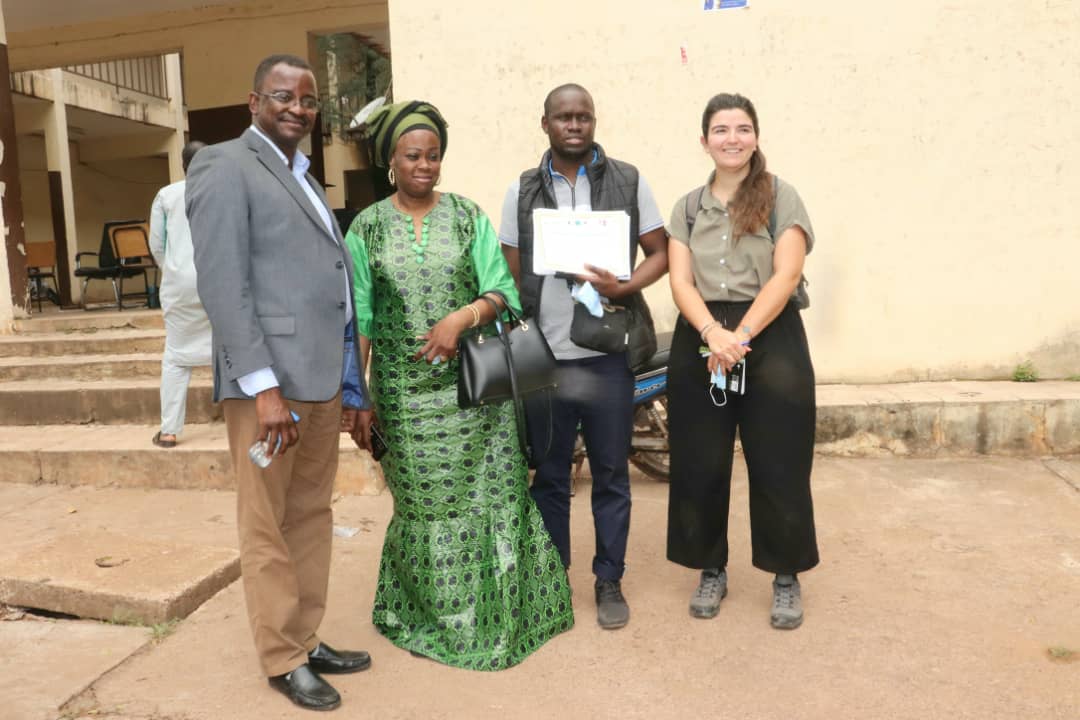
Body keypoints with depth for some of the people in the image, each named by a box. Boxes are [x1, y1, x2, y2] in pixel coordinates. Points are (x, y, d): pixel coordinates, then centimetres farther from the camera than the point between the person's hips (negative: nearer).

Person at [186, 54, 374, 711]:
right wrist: (263, 386, -19)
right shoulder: (225, 166, -4)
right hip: (269, 379, -8)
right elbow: (222, 286, -13)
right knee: (269, 527, 5)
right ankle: (283, 660, 18)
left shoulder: (303, 177, 20)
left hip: (323, 379, 8)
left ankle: (308, 639, 27)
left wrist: (351, 384, 14)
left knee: (313, 518, 14)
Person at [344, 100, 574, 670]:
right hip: (406, 391, 0)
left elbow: (500, 290, -1)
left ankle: (494, 611, 21)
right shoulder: (367, 228, 5)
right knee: (425, 503, 7)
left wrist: (462, 316, -19)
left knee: (486, 497, 3)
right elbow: (359, 319, 4)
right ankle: (430, 616, 27)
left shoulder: (468, 216, 5)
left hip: (474, 385, 0)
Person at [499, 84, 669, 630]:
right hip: (542, 359, 1)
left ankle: (609, 581, 25)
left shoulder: (628, 182, 3)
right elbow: (509, 277, 8)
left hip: (607, 357, -1)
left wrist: (623, 288, -16)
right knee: (549, 476, 12)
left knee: (611, 475, 9)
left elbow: (659, 253, 4)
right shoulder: (522, 192, 6)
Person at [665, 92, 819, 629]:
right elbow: (681, 281, 0)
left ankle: (786, 578, 21)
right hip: (701, 342, 3)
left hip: (771, 339, -2)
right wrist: (714, 333, -18)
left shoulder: (780, 197, 3)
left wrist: (742, 335, -19)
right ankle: (711, 570, 25)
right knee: (700, 465, 7)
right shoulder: (687, 208, 12)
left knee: (778, 465, 3)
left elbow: (786, 275, -9)